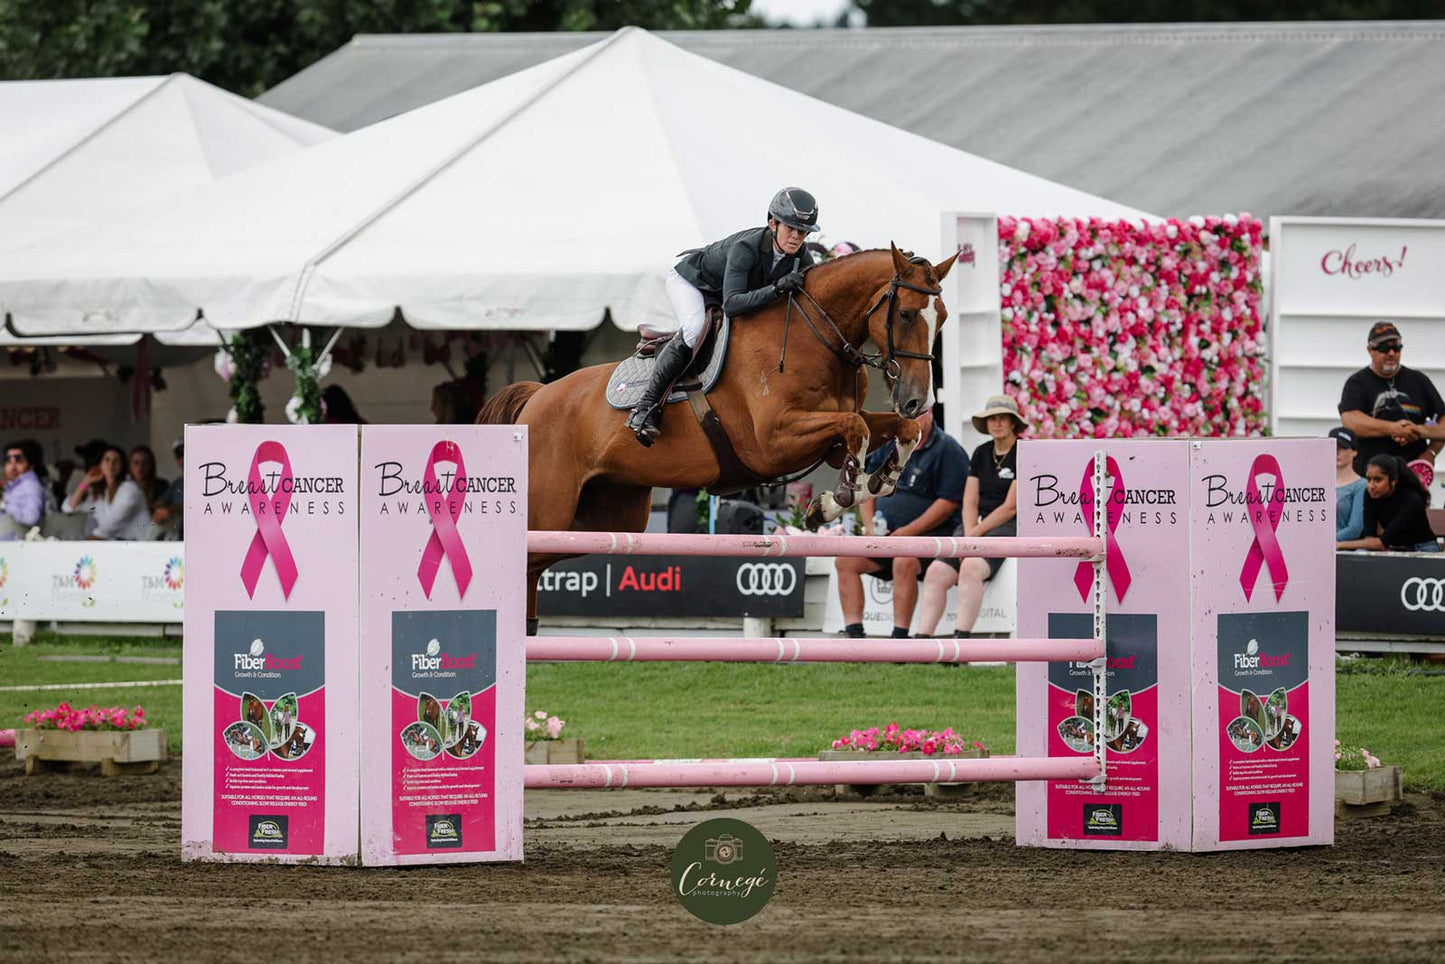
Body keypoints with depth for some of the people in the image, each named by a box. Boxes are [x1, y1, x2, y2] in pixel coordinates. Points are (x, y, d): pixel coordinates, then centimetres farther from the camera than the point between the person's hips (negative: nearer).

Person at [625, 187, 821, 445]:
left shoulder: (802, 259, -20)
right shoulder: (745, 248, -40)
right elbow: (732, 304, -51)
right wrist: (777, 289, -61)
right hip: (690, 281, -8)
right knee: (695, 329, -34)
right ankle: (646, 407, -35)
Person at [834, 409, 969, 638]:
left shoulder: (947, 450, -6)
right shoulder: (890, 446, 15)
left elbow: (948, 503, -14)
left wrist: (908, 531, -18)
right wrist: (870, 526, 1)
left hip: (929, 533, -7)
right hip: (886, 534, 7)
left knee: (904, 561, -36)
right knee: (845, 560, -8)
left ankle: (900, 636, -34)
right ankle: (854, 634, -14)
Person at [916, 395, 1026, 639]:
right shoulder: (981, 454, 16)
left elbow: (1011, 507, -10)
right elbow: (970, 502, 10)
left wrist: (975, 534, -12)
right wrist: (969, 537, -8)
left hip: (1011, 528, -7)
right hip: (979, 526, 7)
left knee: (971, 567, -35)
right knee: (936, 572, -18)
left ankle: (961, 639, -42)